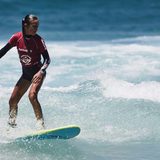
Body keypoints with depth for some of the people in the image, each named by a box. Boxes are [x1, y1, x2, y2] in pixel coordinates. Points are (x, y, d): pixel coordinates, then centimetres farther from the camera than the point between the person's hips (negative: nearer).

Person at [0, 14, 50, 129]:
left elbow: (47, 59, -16)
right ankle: (11, 126, 29)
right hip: (26, 73, 5)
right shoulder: (17, 37, -8)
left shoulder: (38, 40, -17)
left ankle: (41, 127, -28)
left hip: (37, 72, -5)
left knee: (32, 96, -28)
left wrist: (41, 71, -32)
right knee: (12, 101, 7)